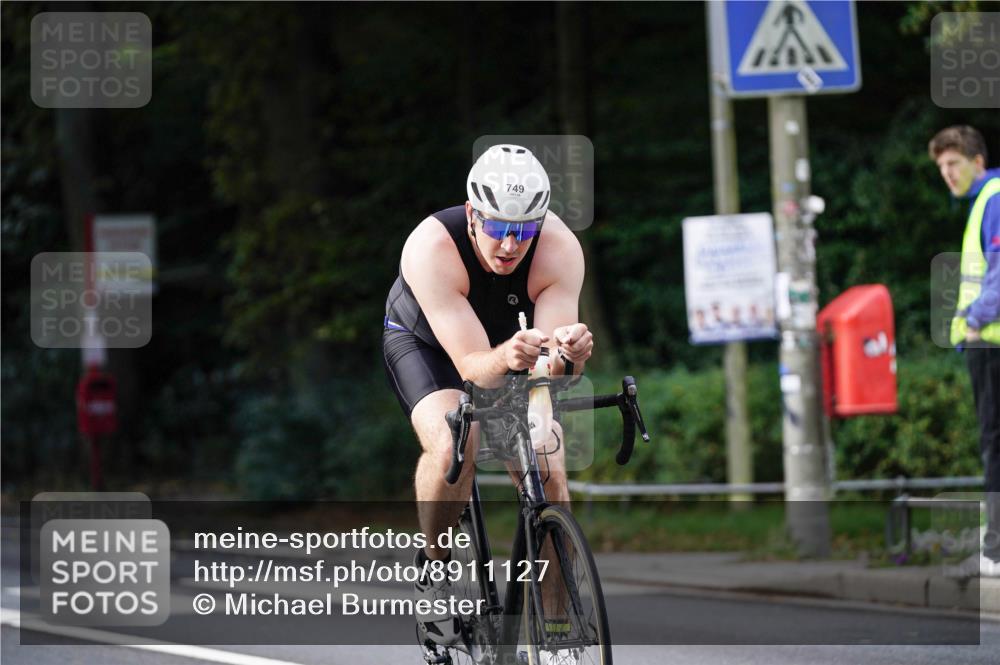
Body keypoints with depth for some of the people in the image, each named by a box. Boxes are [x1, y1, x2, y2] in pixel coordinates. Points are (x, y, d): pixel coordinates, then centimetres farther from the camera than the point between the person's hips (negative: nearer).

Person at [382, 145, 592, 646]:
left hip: (512, 341, 3)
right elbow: (472, 366, -40)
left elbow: (556, 364, -35)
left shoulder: (560, 248, -31)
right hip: (423, 341, -3)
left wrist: (568, 352, -58)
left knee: (549, 476, -16)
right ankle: (434, 567, -8)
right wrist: (505, 359, -62)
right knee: (452, 445, -33)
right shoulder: (431, 247, -37)